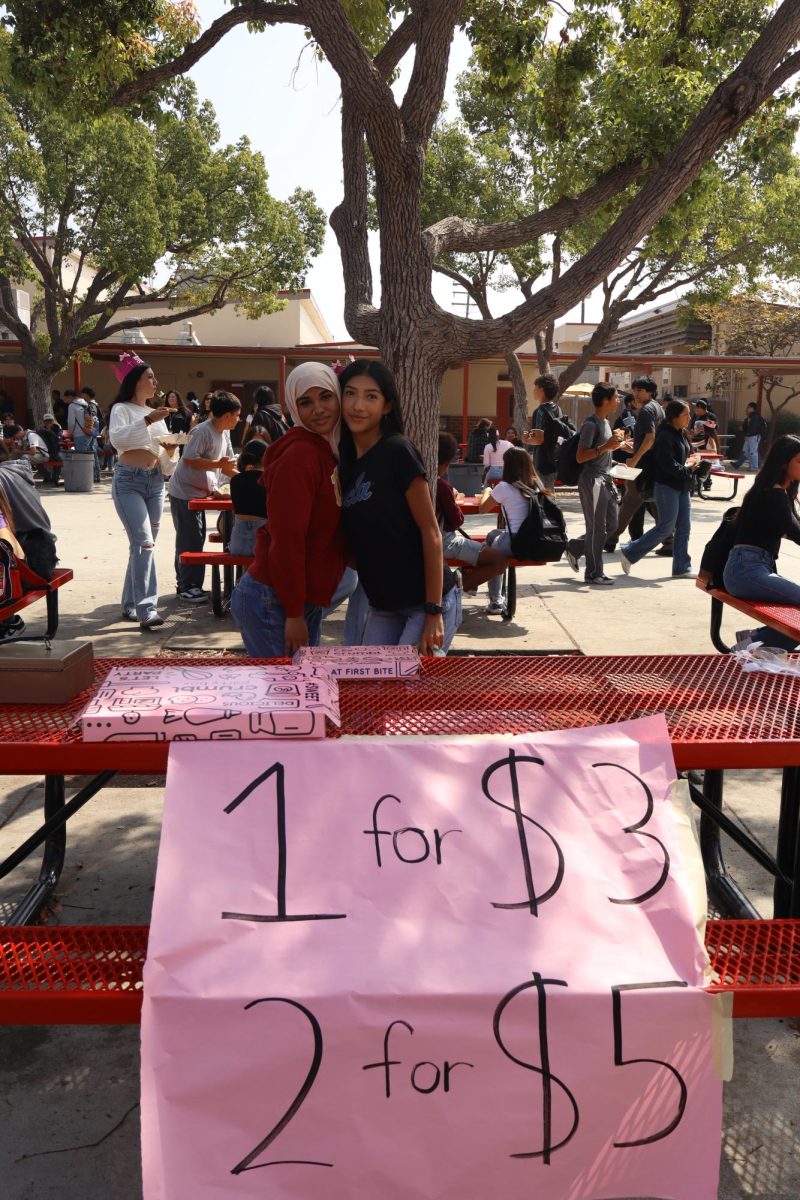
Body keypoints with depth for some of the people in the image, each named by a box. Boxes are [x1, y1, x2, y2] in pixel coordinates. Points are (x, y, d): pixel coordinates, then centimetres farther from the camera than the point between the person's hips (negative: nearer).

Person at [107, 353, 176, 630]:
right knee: (144, 543, -20)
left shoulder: (155, 413, 19)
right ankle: (146, 610, -24)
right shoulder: (121, 409, -4)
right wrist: (147, 421, -28)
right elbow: (117, 439, -23)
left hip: (155, 482, 8)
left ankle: (130, 605, 19)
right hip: (129, 481, -8)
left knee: (144, 544, 9)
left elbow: (165, 455, 20)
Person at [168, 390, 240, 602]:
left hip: (199, 493, 9)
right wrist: (217, 464, -23)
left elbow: (227, 466, 12)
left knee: (196, 539, 12)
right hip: (184, 492, -9)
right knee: (190, 540, -6)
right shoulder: (202, 431, -20)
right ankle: (188, 586, 1)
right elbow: (189, 459, -25)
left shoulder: (224, 434, 9)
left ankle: (186, 584, 22)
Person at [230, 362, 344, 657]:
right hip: (271, 605, -9)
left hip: (305, 602, 9)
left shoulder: (329, 452, 11)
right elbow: (287, 539, -21)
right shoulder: (300, 455, -17)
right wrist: (294, 614, -20)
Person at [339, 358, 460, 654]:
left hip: (426, 601, -7)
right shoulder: (344, 460, 6)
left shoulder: (397, 451, -14)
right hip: (383, 606, 7)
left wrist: (434, 611, -17)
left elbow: (430, 532, -15)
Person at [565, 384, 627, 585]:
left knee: (612, 524, 12)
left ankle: (575, 548, 24)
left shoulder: (605, 422, 15)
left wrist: (615, 441, 11)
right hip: (592, 480, -10)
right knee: (597, 527, -4)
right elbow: (580, 457, -19)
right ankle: (593, 574, 5)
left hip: (605, 479, 10)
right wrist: (606, 446, -24)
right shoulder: (591, 424, -14)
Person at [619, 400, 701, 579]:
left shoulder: (681, 434, 12)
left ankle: (681, 568, 14)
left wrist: (691, 462, 4)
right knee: (665, 527, -4)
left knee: (684, 528, 8)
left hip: (682, 487, 9)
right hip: (667, 486, -9)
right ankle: (629, 553, 9)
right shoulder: (665, 436, -16)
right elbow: (669, 465, -24)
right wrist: (687, 468, -10)